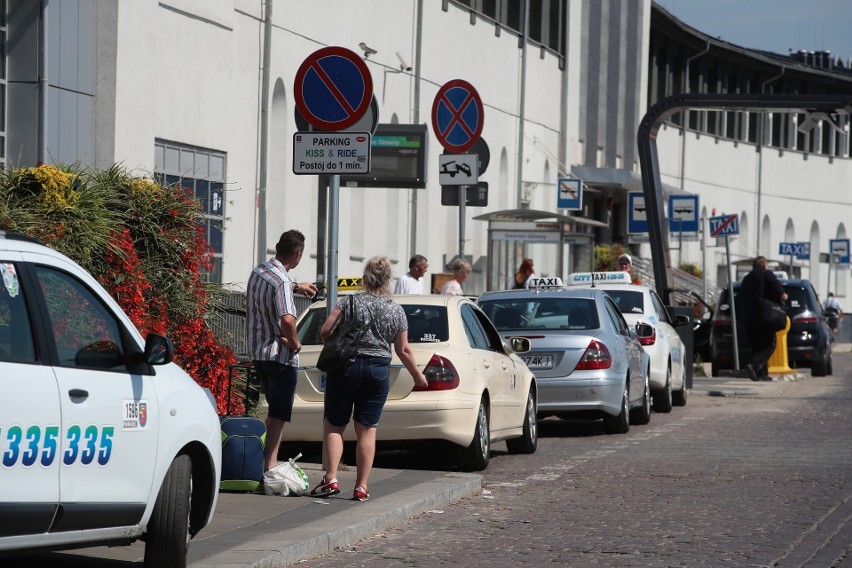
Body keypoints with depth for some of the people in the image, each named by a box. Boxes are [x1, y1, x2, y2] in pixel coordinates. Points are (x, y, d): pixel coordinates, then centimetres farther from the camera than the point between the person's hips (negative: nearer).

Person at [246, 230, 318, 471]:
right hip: (279, 355, -9)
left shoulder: (259, 270, 7)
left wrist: (296, 286, 41)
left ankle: (269, 460, 22)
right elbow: (287, 319, -37)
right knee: (279, 414, -4)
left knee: (275, 410, 19)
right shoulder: (281, 282, -22)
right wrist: (294, 342, -19)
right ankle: (270, 466, -8)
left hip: (258, 351, 9)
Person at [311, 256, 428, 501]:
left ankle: (330, 479, -7)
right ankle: (361, 486, 3)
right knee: (367, 430, 5)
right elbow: (403, 350, 5)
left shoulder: (350, 301, -3)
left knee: (333, 425, 6)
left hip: (344, 369, -2)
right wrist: (418, 375, 19)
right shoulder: (396, 311, 3)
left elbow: (325, 331, -9)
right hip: (378, 371, 2)